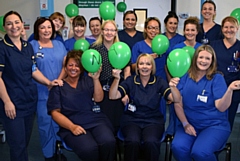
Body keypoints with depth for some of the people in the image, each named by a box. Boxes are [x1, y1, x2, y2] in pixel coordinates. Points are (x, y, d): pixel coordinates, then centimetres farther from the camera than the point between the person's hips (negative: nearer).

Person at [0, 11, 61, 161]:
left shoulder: (28, 46, 9)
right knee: (18, 144, 0)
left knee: (26, 140, 15)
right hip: (13, 102, -6)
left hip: (30, 99, 6)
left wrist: (49, 82, 0)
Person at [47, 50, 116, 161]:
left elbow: (98, 98, 3)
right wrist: (72, 127, -12)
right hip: (72, 125, -2)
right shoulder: (58, 86, 12)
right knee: (89, 148, -33)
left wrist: (96, 79, -13)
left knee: (108, 142, -30)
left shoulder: (87, 80, 18)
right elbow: (55, 112, 3)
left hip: (96, 121, 3)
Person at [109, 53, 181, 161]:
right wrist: (117, 79, -24)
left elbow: (176, 99, -8)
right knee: (133, 141, -31)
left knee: (151, 142, -31)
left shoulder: (159, 82, 4)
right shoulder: (130, 81, 5)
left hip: (153, 121, 0)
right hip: (132, 120, 0)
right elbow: (113, 96, -6)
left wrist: (173, 87, -30)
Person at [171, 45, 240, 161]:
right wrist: (185, 124, -5)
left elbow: (221, 107, -11)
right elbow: (178, 104, 5)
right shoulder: (185, 77, 6)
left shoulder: (217, 78, -1)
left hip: (215, 125, -2)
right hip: (190, 124, 3)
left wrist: (230, 89, -26)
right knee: (178, 147, -27)